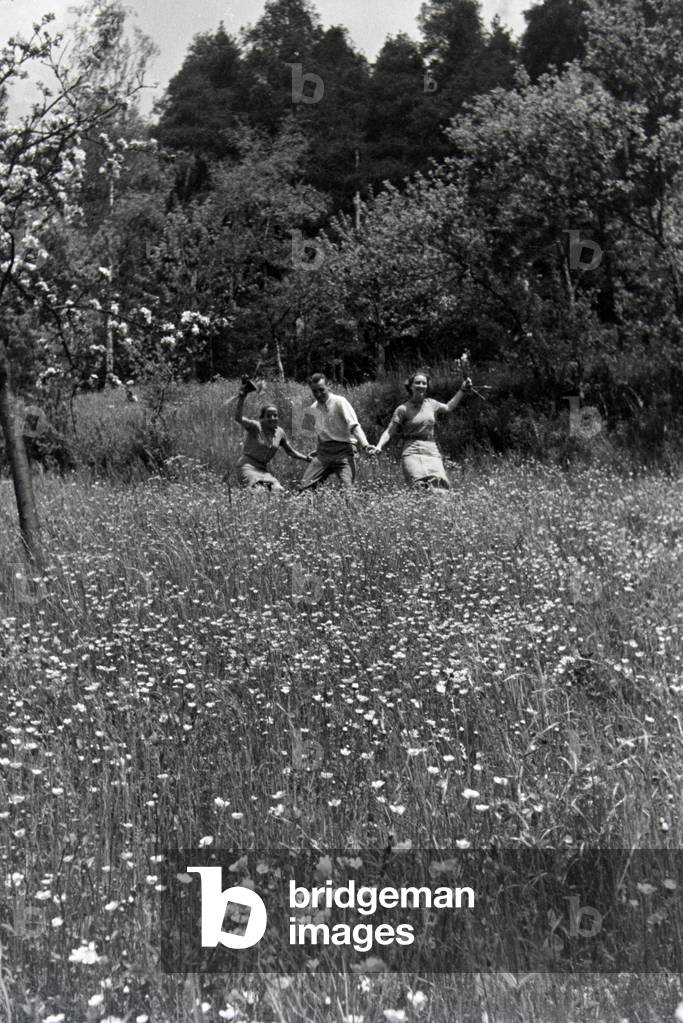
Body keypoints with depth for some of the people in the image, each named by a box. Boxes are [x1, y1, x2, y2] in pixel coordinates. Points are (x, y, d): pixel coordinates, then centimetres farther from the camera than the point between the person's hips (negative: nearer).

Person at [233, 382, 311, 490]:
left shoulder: (280, 432, 8)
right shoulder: (255, 427, -9)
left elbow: (291, 451, 21)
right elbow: (238, 418, -27)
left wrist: (307, 458, 10)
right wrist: (241, 397, -37)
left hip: (263, 469, 6)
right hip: (247, 466, -6)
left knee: (278, 490, -18)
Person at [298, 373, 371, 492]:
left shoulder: (339, 402, -7)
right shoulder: (314, 408, 13)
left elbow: (354, 426, -17)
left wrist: (365, 445, -32)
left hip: (342, 451, -5)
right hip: (323, 452, 6)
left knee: (347, 489, -22)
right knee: (304, 487, -7)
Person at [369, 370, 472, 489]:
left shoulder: (431, 404, 16)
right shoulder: (403, 409, 2)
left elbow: (448, 407, 35)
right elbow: (389, 432, -1)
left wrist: (463, 390, 34)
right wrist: (379, 446, -17)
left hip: (432, 452, 4)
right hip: (412, 452, -4)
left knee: (441, 483, -20)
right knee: (419, 485, -27)